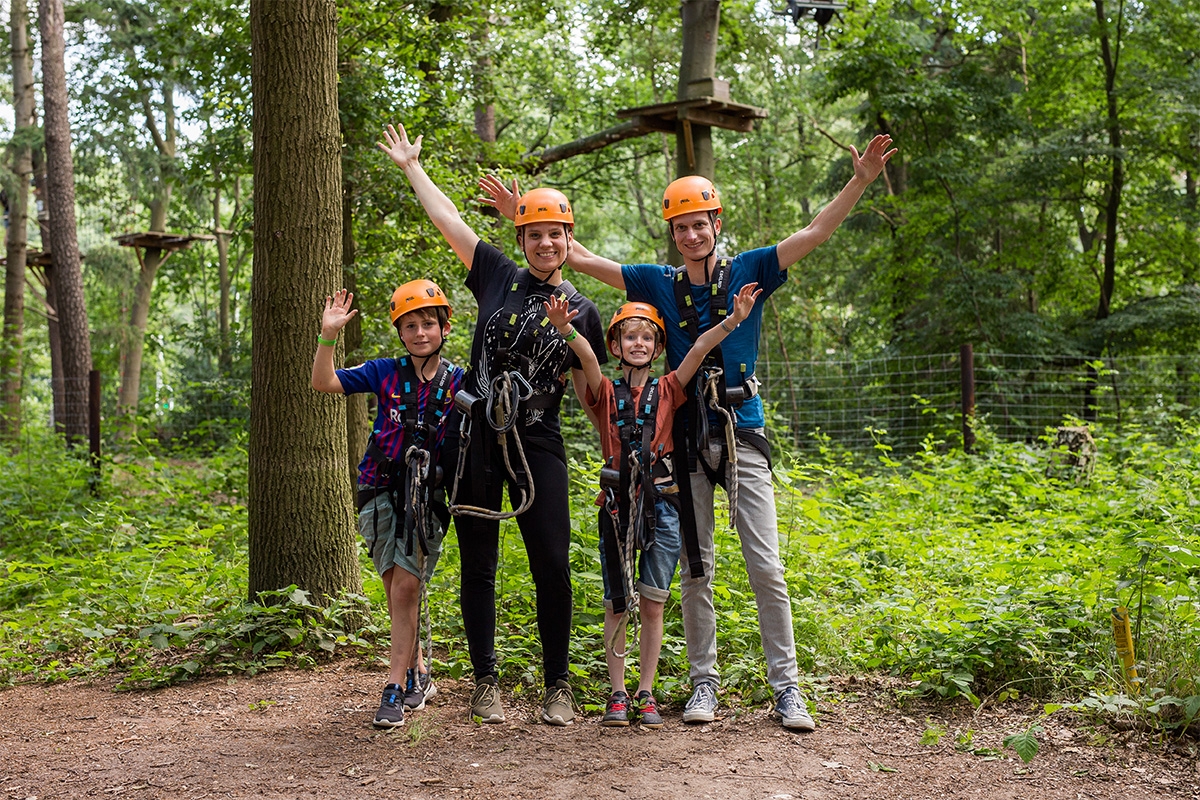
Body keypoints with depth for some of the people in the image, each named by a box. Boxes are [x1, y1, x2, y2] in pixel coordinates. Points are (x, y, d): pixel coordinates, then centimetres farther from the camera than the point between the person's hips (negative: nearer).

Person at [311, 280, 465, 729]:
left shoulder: (459, 382, 0)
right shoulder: (385, 372, 1)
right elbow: (324, 383, -4)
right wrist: (328, 335, -16)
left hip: (429, 493, -1)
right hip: (381, 489, 1)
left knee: (406, 584, -11)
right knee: (397, 588, 3)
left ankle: (395, 688, -3)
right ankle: (417, 674, 22)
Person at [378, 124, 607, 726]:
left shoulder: (581, 310, 8)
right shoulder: (499, 276, 7)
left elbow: (592, 392, 11)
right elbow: (448, 220, 11)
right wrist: (412, 166, 16)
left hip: (538, 445, -1)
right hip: (478, 437, 1)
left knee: (552, 565, -3)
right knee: (478, 566, 6)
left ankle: (557, 684, 12)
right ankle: (485, 681, 20)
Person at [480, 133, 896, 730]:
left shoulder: (748, 272, 4)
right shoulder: (659, 283, 8)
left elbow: (815, 233, -2)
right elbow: (581, 258, 9)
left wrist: (862, 180, -12)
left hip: (742, 435, -1)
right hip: (686, 438, 2)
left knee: (766, 569, -2)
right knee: (695, 571, 7)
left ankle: (786, 688, 7)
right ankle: (704, 683, 18)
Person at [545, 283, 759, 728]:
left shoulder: (667, 391, 7)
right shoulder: (606, 394, 3)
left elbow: (698, 351, -7)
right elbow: (587, 359, -16)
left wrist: (733, 320, -19)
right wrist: (566, 330, -35)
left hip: (660, 504, 1)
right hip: (617, 505, 0)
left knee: (652, 604, 6)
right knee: (616, 605, 5)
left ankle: (646, 694, 18)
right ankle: (617, 694, 17)